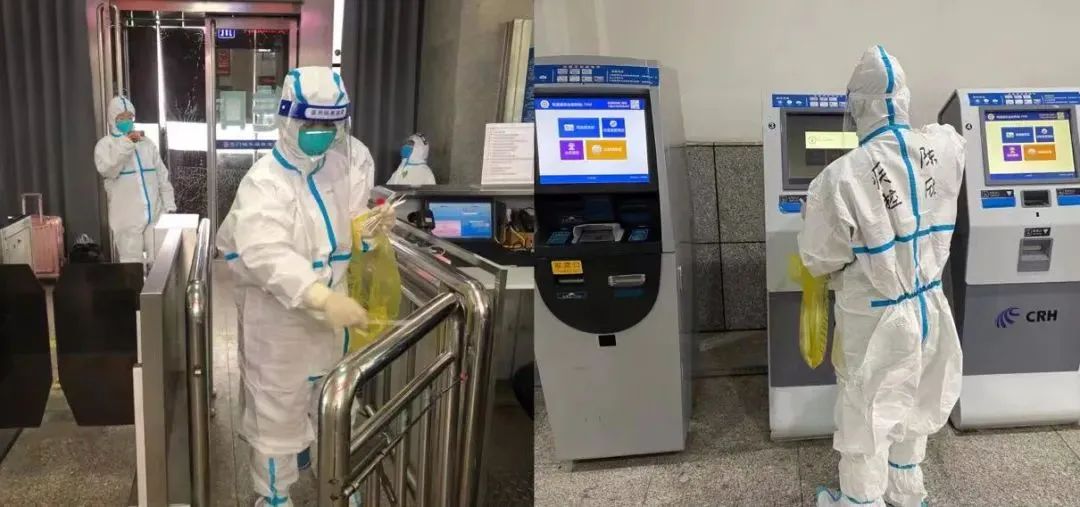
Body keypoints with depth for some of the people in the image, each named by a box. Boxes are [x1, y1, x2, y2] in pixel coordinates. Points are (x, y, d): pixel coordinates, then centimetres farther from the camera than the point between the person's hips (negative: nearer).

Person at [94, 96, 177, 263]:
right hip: (127, 218, -3)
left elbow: (162, 176, 14)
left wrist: (169, 206, 7)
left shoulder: (147, 143, 14)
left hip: (155, 215, 4)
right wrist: (126, 143, -22)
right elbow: (107, 170, -19)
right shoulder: (105, 144, 2)